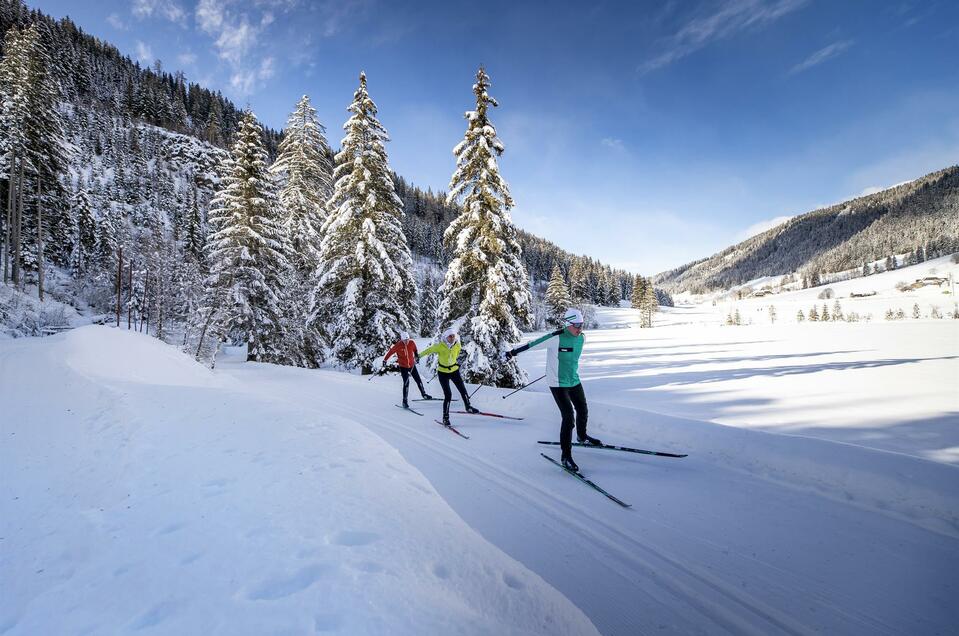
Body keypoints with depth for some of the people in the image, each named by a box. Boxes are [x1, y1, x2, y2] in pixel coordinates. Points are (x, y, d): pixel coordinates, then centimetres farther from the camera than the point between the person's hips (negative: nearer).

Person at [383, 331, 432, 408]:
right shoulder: (398, 345, -20)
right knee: (406, 382, -12)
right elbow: (390, 352, -7)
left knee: (418, 380, 13)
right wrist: (385, 360, -2)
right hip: (403, 366, -4)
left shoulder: (412, 343, -11)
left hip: (412, 365, 4)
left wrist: (416, 356, 23)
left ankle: (424, 394, 34)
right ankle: (405, 401, -2)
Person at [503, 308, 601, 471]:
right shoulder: (556, 338, -22)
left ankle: (582, 437, 48)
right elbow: (533, 344, -16)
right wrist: (512, 352, -12)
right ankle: (566, 456, -2)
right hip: (558, 383, -7)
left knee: (583, 411, 19)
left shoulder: (581, 337, 0)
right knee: (568, 417, -13)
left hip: (574, 381, 7)